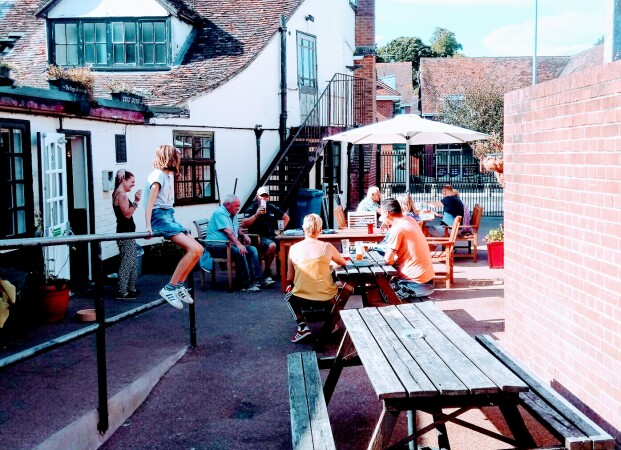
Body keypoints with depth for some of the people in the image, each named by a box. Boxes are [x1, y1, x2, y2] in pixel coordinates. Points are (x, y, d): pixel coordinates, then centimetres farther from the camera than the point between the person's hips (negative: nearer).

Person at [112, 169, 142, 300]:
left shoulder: (117, 193, 15)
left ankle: (131, 289, 22)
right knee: (127, 263, -7)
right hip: (125, 234, -10)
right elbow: (127, 214, -20)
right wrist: (136, 202, -24)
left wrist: (135, 201, 11)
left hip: (126, 233, 10)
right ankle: (122, 292, -3)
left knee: (133, 263, 15)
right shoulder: (122, 195, -15)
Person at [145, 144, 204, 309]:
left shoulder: (169, 175, 18)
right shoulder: (158, 175, -8)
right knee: (193, 249, -21)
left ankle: (179, 285, 5)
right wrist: (148, 226, -27)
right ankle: (170, 288, -19)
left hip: (169, 216, 9)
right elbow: (150, 201, -18)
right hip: (160, 216, -9)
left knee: (198, 249, 1)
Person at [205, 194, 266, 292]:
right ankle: (246, 284, -29)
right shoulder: (220, 212, -11)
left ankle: (257, 280, -11)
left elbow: (236, 229, 34)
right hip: (216, 246, -10)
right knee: (240, 252, -31)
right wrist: (238, 244, -30)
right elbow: (228, 231, -22)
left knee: (253, 249, -5)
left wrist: (243, 234, 11)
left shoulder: (233, 214, 20)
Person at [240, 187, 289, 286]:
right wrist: (256, 214, -19)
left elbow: (286, 217, 28)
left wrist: (281, 229, 14)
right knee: (272, 246, -36)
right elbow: (244, 224, -13)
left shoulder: (272, 208, 15)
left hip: (272, 236, 5)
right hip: (259, 238, -5)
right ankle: (267, 274, -22)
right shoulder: (251, 209, 1)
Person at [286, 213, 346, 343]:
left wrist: (289, 285, 23)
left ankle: (302, 326, 14)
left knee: (289, 297, 33)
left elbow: (290, 279, 1)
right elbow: (343, 263, 9)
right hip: (326, 297, 1)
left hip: (302, 297, -1)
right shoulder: (327, 247, -10)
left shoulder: (294, 249, -8)